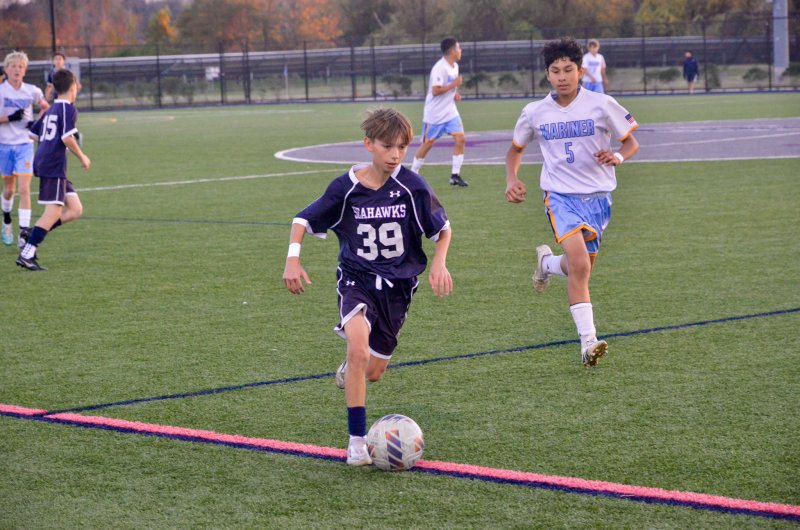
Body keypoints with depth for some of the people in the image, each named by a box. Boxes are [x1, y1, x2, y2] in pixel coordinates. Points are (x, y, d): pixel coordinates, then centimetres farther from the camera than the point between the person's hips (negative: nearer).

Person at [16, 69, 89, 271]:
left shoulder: (51, 109, 19)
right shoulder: (68, 109, -7)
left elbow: (33, 132, 22)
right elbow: (67, 138, -16)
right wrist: (82, 157, -5)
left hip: (43, 162, 9)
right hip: (54, 166, -9)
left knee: (75, 209, 7)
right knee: (53, 213, -11)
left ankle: (33, 237, 1)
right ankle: (26, 255, -15)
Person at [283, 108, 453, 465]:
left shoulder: (412, 187, -12)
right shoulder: (346, 188, -11)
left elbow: (443, 228, 4)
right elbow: (303, 220, 2)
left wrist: (439, 264, -12)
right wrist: (293, 259, -13)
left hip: (397, 284, 2)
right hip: (357, 278, -2)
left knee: (373, 372, 7)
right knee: (359, 349, -27)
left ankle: (350, 369, 48)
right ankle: (357, 441, -18)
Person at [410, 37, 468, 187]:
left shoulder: (455, 66, 8)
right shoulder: (440, 68, -21)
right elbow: (435, 91, -27)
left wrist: (455, 94, 5)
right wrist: (454, 85, -24)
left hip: (450, 111, 7)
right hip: (434, 114, -7)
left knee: (460, 139, -9)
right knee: (427, 144, 4)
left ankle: (455, 175, -5)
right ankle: (413, 174, 21)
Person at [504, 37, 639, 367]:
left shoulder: (601, 105, -4)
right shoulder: (534, 113, 2)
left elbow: (631, 142, 6)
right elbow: (515, 149, 19)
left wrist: (619, 156, -17)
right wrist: (511, 179, 0)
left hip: (598, 195, 2)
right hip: (560, 195, -2)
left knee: (580, 269, 9)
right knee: (580, 265, -22)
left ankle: (548, 262, 45)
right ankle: (588, 342, -21)